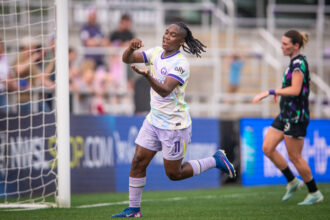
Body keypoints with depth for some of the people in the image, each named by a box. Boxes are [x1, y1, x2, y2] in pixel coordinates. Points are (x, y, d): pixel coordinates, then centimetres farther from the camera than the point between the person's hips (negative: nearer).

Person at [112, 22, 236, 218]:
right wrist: (131, 48, -19)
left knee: (174, 174, 2)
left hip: (175, 125, -7)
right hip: (154, 120, 7)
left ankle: (216, 161, 19)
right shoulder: (157, 52, 3)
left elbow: (165, 90, -33)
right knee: (138, 162, 0)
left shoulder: (180, 63, -21)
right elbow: (127, 59, 3)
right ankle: (134, 209, 10)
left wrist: (147, 76, -50)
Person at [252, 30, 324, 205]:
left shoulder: (299, 63, -17)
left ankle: (315, 193, 10)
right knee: (267, 148, 6)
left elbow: (295, 90, -26)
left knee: (294, 157, -3)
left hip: (296, 117, -10)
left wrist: (270, 92, -26)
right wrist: (280, 92, 17)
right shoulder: (295, 62, 13)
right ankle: (292, 182, 18)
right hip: (286, 115, 10)